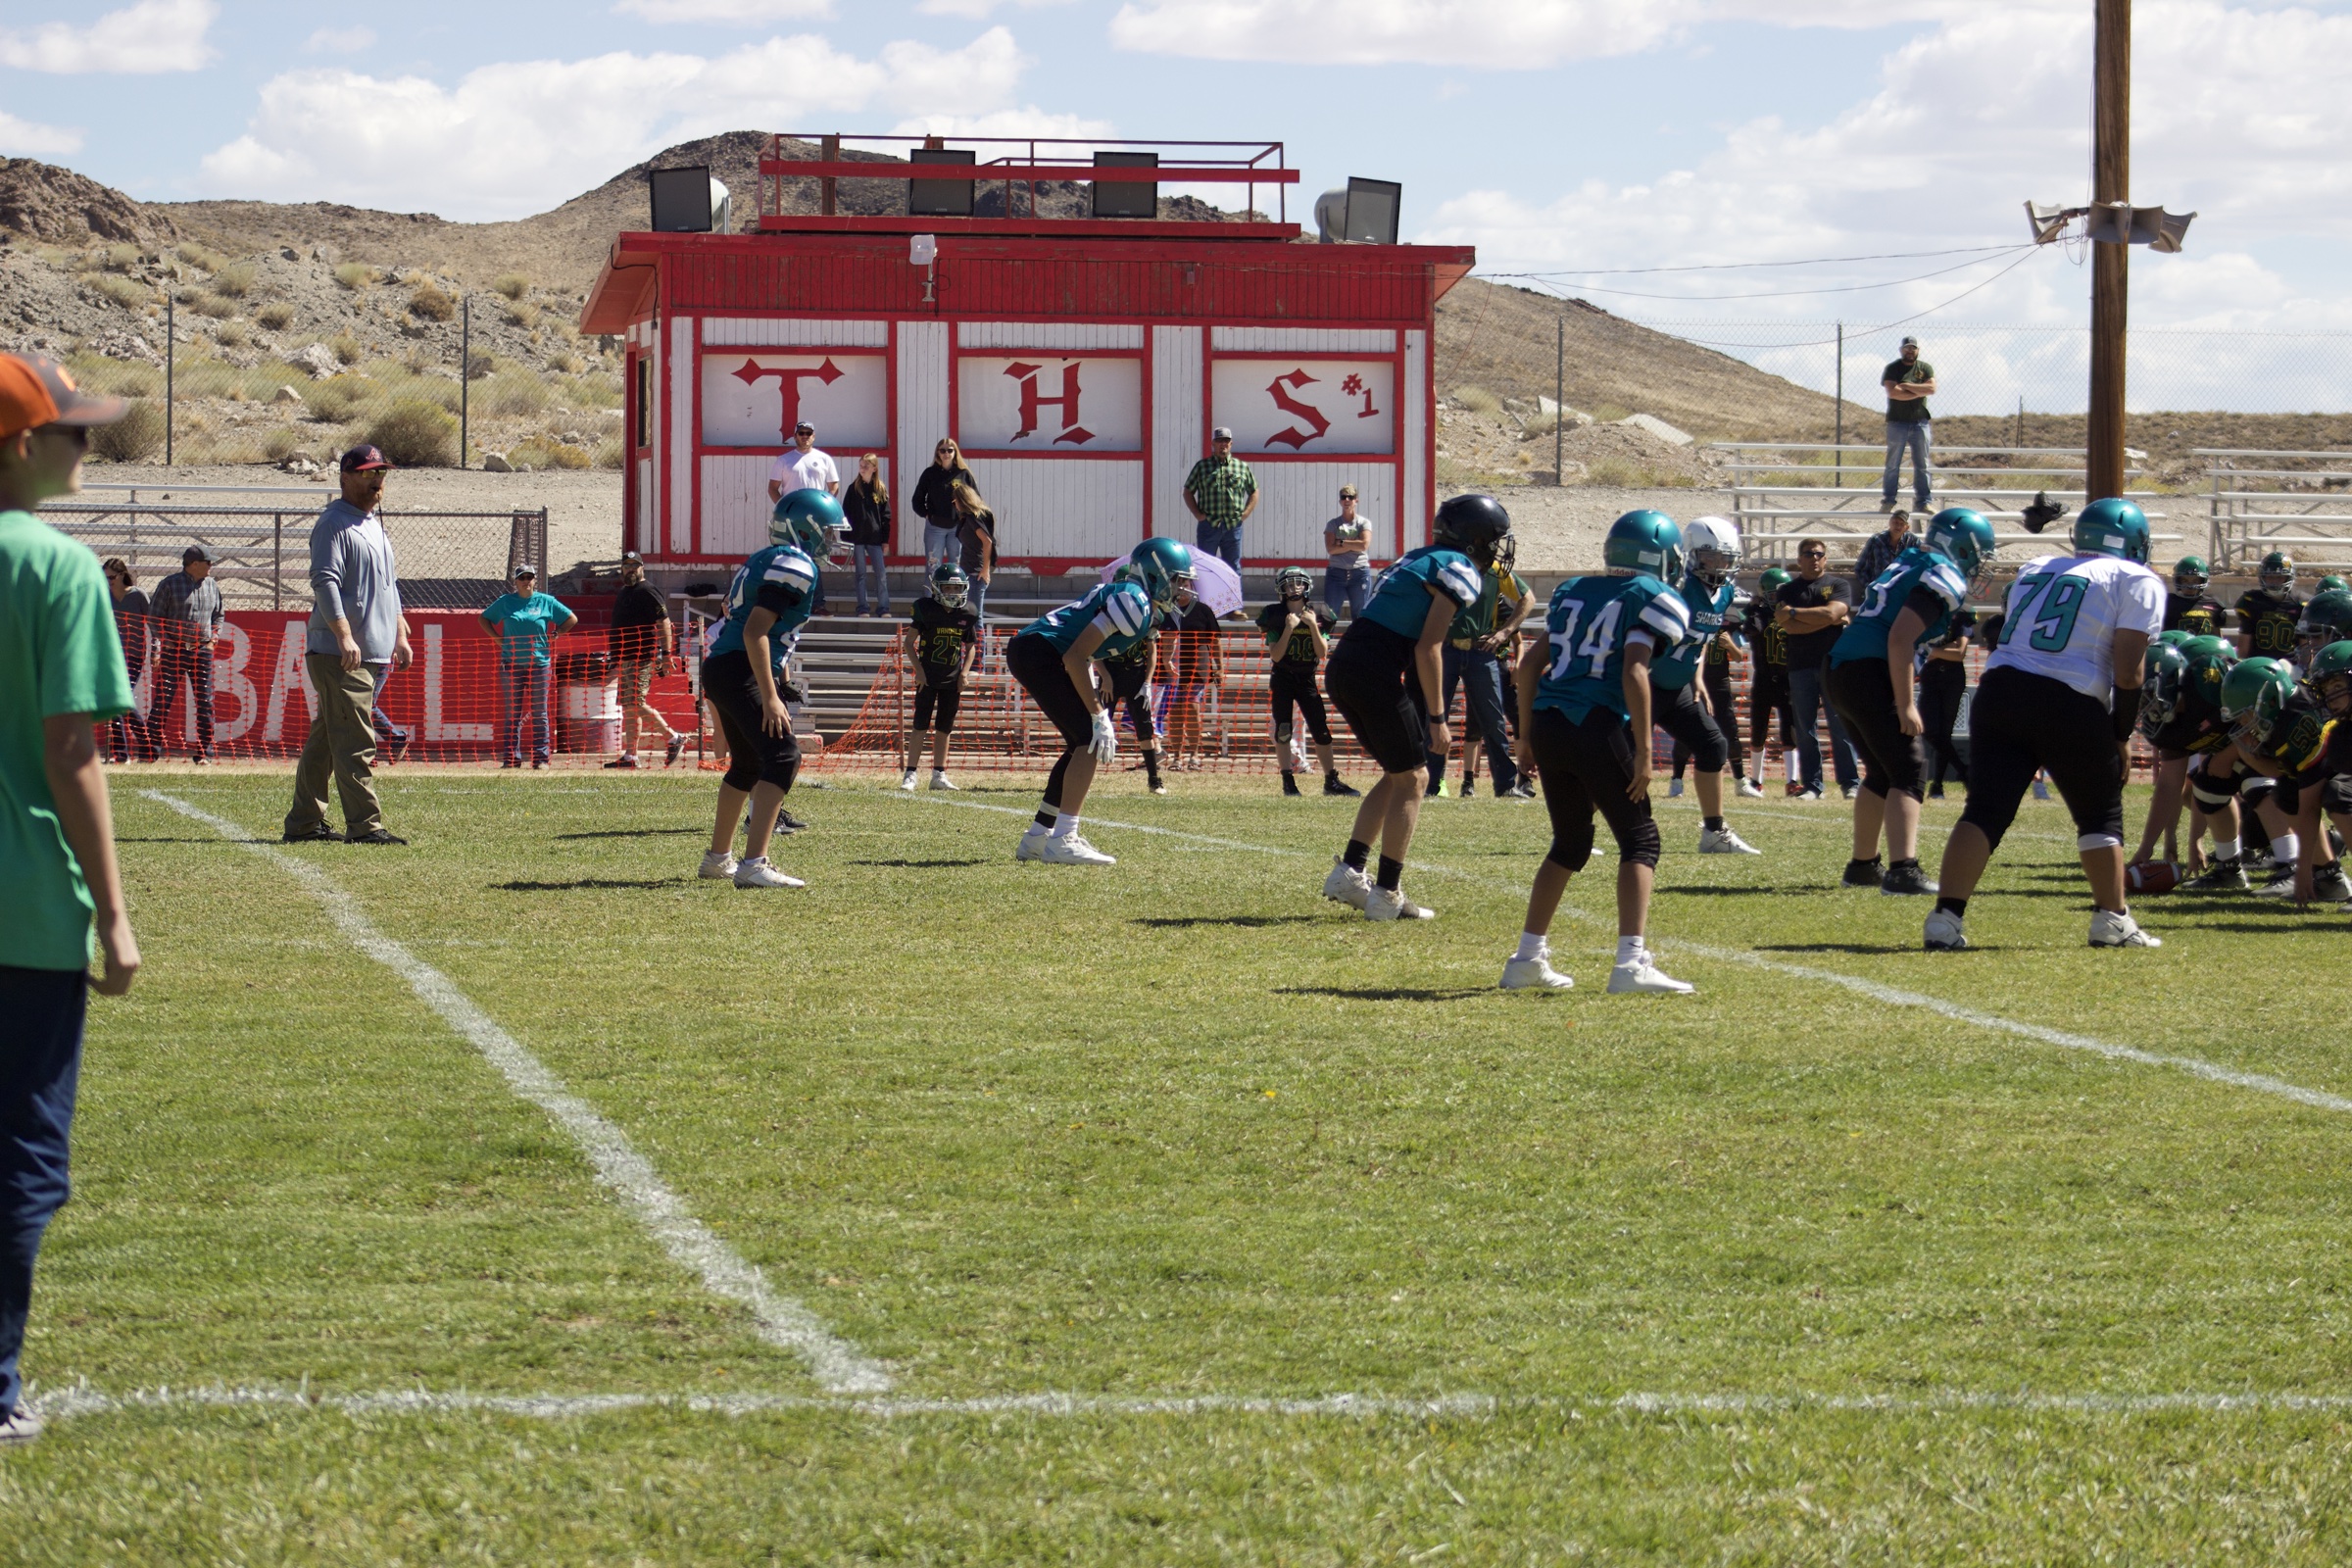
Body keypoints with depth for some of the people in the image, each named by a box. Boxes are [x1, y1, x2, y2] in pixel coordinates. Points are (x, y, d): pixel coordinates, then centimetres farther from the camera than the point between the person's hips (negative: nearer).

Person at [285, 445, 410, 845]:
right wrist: (344, 636, -28)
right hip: (338, 656, -9)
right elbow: (325, 582, -19)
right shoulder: (334, 524, -9)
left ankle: (303, 823, 16)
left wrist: (400, 636, 22)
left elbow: (389, 586, 29)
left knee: (325, 740, 12)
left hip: (372, 655, 9)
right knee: (354, 741, -12)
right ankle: (364, 825, -15)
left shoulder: (376, 526, 21)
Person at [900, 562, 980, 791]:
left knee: (944, 728, 8)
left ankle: (938, 775, 14)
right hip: (928, 677, -4)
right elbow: (909, 642, -5)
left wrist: (965, 672, 0)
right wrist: (918, 669, -12)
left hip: (952, 679, 4)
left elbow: (971, 647, 13)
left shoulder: (966, 616, 1)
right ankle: (910, 774, -5)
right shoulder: (926, 610, -9)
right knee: (920, 725, -6)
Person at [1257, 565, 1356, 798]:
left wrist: (1313, 626, -17)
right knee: (1283, 730, -7)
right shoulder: (1276, 616, -6)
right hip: (1282, 680, -2)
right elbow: (1275, 656, -11)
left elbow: (1322, 652, -6)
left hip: (1307, 680, 2)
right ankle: (1288, 781, -2)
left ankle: (1331, 781, 7)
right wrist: (1289, 629, -21)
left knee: (1321, 730, 0)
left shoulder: (1318, 615, 0)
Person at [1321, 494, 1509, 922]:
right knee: (1411, 779, 3)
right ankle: (1386, 894, 2)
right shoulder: (1459, 572, -4)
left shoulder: (1418, 560, 23)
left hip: (1341, 667, 8)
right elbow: (1426, 649, -11)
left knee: (1400, 773, 19)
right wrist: (1437, 718, -7)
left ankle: (1349, 871, 15)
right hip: (1375, 673, -8)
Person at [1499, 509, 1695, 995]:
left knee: (1570, 844, 20)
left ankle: (1528, 959, 19)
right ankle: (1631, 963, -13)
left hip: (1548, 724, 7)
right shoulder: (1654, 600, -1)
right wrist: (1644, 750, -13)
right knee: (1639, 840, 1)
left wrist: (1526, 734, 23)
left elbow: (1531, 662, 17)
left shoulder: (1573, 591, 19)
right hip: (1599, 728, -7)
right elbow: (1634, 672, -13)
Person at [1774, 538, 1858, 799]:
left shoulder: (1839, 586, 7)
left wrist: (1793, 613, -8)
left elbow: (1832, 612, -11)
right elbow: (1789, 627, -5)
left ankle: (1849, 783, -3)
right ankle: (1811, 785, 6)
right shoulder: (1787, 590, 10)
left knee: (1841, 726, -5)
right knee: (1805, 729, 2)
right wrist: (1827, 620, -10)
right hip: (1801, 667, 2)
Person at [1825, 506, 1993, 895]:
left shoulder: (1908, 562, 20)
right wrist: (1906, 705, -18)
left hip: (1841, 673, 9)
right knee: (1908, 772, -9)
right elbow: (1900, 640, -18)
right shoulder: (1943, 579, -8)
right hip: (1870, 677, -9)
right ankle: (1903, 870, -22)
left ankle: (1863, 864, 29)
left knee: (1882, 772, 21)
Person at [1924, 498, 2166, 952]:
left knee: (1986, 809, 0)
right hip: (2070, 705, -4)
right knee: (2101, 815, 14)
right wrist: (2121, 737, 6)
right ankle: (2113, 921, 14)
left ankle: (1946, 918, -12)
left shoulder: (2035, 570, 23)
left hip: (2000, 690, 4)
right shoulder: (2136, 582, 5)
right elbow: (2128, 670, -2)